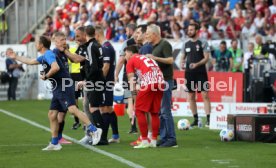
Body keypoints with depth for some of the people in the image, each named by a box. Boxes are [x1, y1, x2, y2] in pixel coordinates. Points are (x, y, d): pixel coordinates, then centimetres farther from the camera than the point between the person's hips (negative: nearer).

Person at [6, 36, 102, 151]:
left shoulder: (48, 54, -11)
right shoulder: (44, 57, 20)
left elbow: (56, 67, -29)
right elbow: (30, 61, 37)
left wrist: (46, 76, -14)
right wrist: (15, 57, 43)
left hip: (64, 87, -10)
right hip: (57, 89, 10)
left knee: (72, 109, -24)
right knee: (52, 115, 10)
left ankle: (94, 130, -30)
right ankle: (54, 143, 15)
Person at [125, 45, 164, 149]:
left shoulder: (131, 61, 16)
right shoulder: (147, 58, 33)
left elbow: (131, 80, 8)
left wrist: (134, 95, 7)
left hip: (148, 83, -6)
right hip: (161, 82, 6)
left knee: (139, 111, 4)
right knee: (155, 112, 15)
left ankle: (144, 141, -2)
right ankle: (154, 141, 15)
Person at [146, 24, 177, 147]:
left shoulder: (165, 44, -9)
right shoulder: (154, 46, 18)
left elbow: (170, 60, -20)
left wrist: (155, 58, -22)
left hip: (165, 80, -9)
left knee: (165, 111, -10)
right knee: (159, 111, 8)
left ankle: (171, 139, -9)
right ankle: (163, 138, 10)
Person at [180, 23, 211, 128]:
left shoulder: (203, 43, -2)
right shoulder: (186, 44, 12)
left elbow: (206, 58, -7)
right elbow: (183, 57, 18)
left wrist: (197, 64, -22)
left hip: (201, 72, -5)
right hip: (189, 72, 5)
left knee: (205, 95, -10)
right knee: (191, 96, 6)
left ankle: (208, 119, -11)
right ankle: (195, 119, 14)